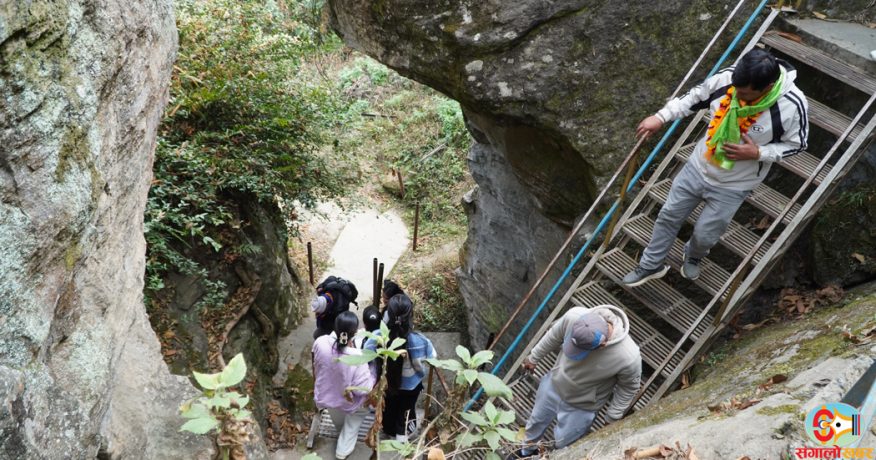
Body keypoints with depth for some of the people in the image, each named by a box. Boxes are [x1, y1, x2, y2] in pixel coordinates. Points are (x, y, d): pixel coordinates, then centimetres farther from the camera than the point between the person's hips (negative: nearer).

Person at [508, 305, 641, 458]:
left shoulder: (629, 357, -39)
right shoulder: (574, 316, -33)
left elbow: (629, 387, -15)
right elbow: (554, 336, -9)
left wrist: (612, 418, -3)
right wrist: (534, 358, 7)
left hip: (581, 407, -3)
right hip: (553, 384, 3)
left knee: (562, 445, 20)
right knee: (536, 420, 29)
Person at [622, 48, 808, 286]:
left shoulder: (792, 106, -29)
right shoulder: (726, 78, -22)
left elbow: (796, 143, -11)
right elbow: (696, 97, -1)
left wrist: (758, 153, -26)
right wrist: (660, 117, -7)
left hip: (733, 186, -3)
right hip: (698, 167, 3)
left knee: (704, 234, 12)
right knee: (669, 216, 14)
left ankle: (693, 257, 50)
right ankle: (651, 265, 38)